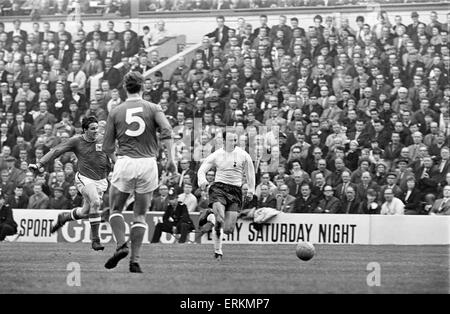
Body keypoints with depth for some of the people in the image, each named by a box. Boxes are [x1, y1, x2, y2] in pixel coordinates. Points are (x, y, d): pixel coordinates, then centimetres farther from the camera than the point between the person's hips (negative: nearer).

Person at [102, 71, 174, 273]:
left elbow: (107, 147, 9)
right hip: (148, 163, 1)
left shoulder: (116, 112, 7)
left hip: (124, 163, -1)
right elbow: (167, 131, -11)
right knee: (140, 215, 8)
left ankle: (121, 246, -9)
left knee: (115, 209, 15)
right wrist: (170, 157, -9)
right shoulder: (153, 108, 6)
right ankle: (135, 261, 1)